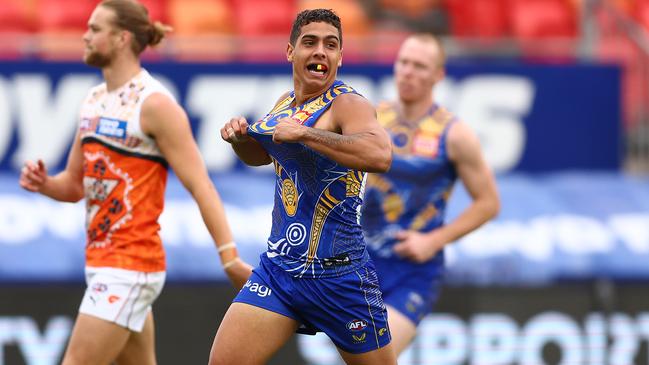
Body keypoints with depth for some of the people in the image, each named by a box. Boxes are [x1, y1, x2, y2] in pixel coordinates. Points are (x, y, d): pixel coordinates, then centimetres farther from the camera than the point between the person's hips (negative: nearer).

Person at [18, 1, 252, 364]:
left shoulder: (154, 104, -13)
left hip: (130, 267, -9)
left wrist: (230, 258, -21)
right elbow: (75, 185, 20)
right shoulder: (95, 101, 12)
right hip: (101, 262, 9)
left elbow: (200, 185, -15)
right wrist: (43, 183, -2)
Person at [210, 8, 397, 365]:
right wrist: (240, 137, 8)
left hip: (339, 274, -6)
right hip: (278, 266, 6)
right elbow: (260, 155, 31)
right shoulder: (285, 103, 10)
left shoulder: (347, 104, -12)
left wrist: (304, 133, -31)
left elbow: (380, 156, -34)